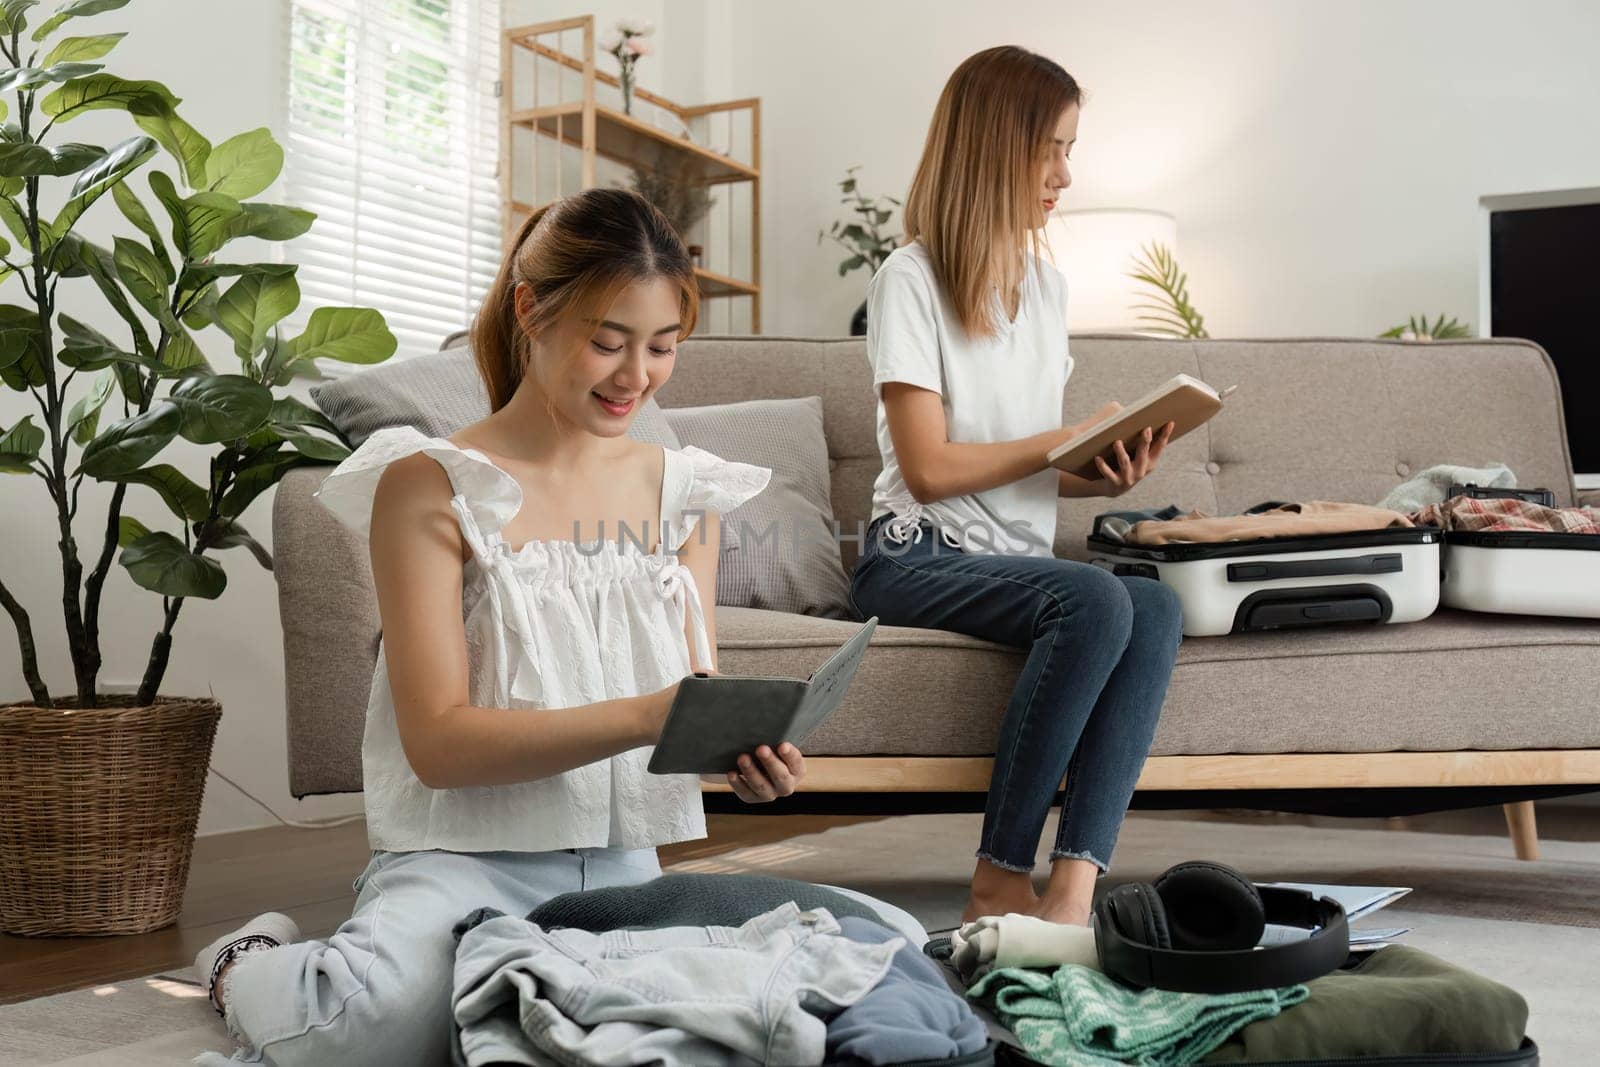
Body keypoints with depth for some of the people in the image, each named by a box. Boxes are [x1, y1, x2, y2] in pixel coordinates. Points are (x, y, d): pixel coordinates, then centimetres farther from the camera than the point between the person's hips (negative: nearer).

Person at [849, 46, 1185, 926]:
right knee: (1095, 598, -33)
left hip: (1017, 558, 6)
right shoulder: (912, 279, -4)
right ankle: (999, 881, -23)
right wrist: (1068, 440, -6)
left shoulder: (1047, 288, 19)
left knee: (1158, 608, -26)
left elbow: (1033, 472, 16)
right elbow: (929, 467, -11)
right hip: (915, 559, -6)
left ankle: (1072, 891, -32)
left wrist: (1105, 477, -4)